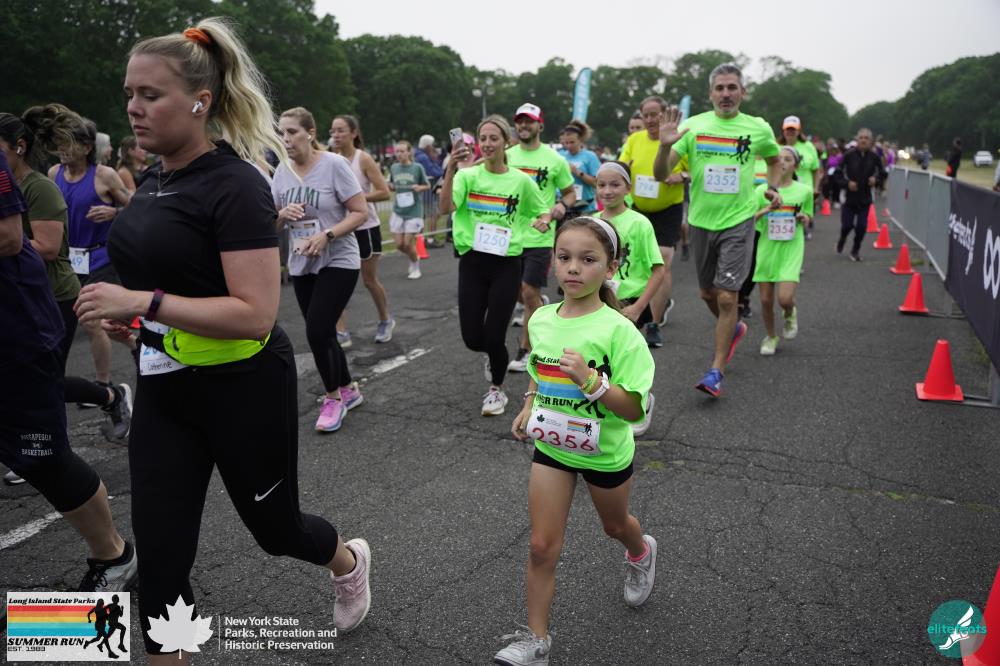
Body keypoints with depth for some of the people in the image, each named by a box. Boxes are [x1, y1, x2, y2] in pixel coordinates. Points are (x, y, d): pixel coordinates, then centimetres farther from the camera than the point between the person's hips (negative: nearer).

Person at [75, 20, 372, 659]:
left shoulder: (236, 185, -19)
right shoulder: (154, 181, 7)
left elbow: (256, 313, -26)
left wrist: (144, 302, -28)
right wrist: (128, 314, 6)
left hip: (243, 390, -7)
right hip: (165, 391, 7)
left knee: (275, 529, 16)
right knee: (159, 558, 7)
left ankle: (349, 563, 50)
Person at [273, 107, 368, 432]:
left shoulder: (334, 164, -12)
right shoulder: (282, 170, 4)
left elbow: (361, 212, -13)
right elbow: (273, 222, 11)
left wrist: (326, 235, -24)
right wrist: (283, 214, -13)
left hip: (338, 262, -6)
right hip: (300, 265, 6)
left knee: (317, 332, -14)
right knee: (322, 333, 11)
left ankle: (333, 398, 8)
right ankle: (348, 390, 31)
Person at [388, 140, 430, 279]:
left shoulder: (417, 168, -6)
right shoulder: (393, 168, 4)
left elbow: (427, 185, 4)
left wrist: (419, 187, -16)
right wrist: (389, 186, -7)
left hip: (414, 211, -4)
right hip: (398, 211, 4)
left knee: (408, 243, -5)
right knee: (399, 244, 4)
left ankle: (416, 267, 21)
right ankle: (414, 259, 34)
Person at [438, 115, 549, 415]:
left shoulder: (521, 180, 1)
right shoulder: (468, 175, -1)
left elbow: (543, 210, 15)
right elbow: (446, 207, -18)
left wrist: (543, 221, -9)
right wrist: (451, 170, -32)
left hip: (506, 264, -1)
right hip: (472, 262, 1)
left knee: (494, 336, -2)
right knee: (472, 338, 1)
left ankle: (497, 389, 26)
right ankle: (495, 355, 39)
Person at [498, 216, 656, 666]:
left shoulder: (617, 330, -23)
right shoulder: (540, 319, -7)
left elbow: (634, 409, -23)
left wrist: (591, 380, -36)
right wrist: (530, 406, 1)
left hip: (606, 452, -3)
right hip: (551, 447, 3)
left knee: (614, 526, 25)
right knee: (542, 547, 2)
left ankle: (641, 553, 60)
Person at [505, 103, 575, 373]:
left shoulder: (554, 159, -2)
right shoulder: (507, 156, 7)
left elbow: (571, 193, 6)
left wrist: (562, 205, -15)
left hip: (539, 236, -4)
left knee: (530, 292, -4)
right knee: (515, 291, 13)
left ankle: (525, 350, 8)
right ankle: (539, 310, 45)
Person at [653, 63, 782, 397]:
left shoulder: (759, 128, -1)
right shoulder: (693, 125, -3)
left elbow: (774, 159, 22)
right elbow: (660, 174, -10)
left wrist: (773, 188, 4)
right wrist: (665, 146, -28)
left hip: (738, 221, -2)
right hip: (702, 220, 2)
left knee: (727, 297, -9)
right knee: (707, 293, 16)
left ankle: (715, 372, -1)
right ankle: (733, 328, 47)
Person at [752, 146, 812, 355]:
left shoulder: (804, 190, 2)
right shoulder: (763, 190, 0)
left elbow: (807, 218, 16)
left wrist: (804, 218, -6)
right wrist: (766, 210, -18)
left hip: (791, 250, -1)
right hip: (767, 249, 1)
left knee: (785, 298, -15)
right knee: (766, 300, 4)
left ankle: (790, 314, 22)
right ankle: (771, 336, 28)